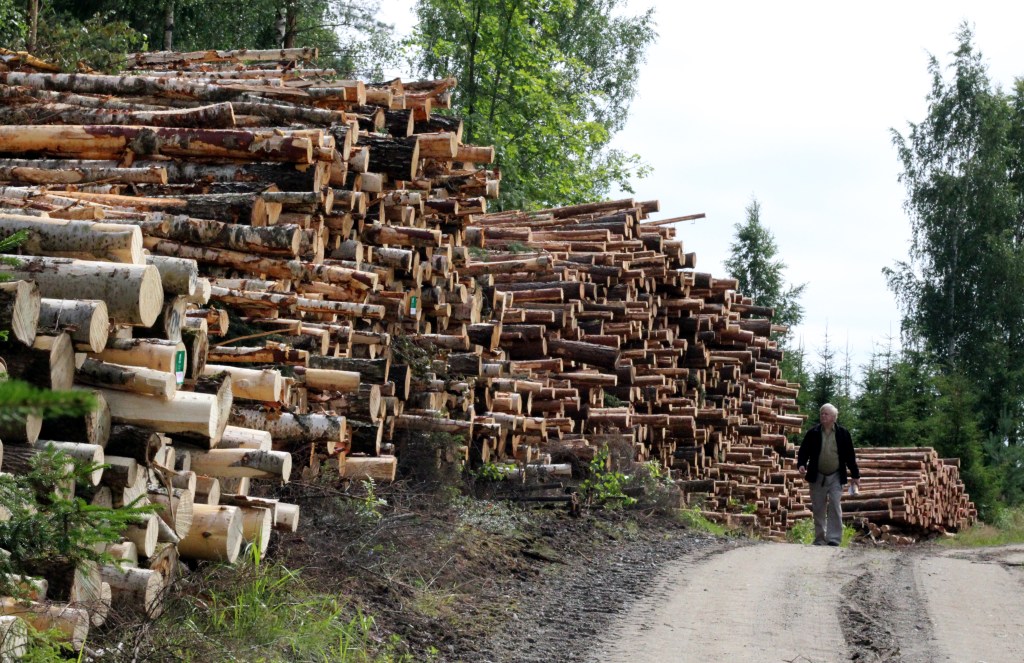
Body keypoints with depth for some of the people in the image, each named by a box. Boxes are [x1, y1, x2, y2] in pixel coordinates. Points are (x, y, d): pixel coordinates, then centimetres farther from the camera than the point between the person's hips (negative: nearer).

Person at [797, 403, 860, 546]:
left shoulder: (843, 434, 0)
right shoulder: (812, 433, 2)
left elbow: (850, 456, 4)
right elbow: (804, 451, 5)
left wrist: (855, 475, 4)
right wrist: (801, 464, -15)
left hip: (836, 477, -2)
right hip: (817, 477, 2)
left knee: (835, 507, -9)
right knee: (818, 509, 6)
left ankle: (834, 539, -8)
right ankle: (820, 539, 15)